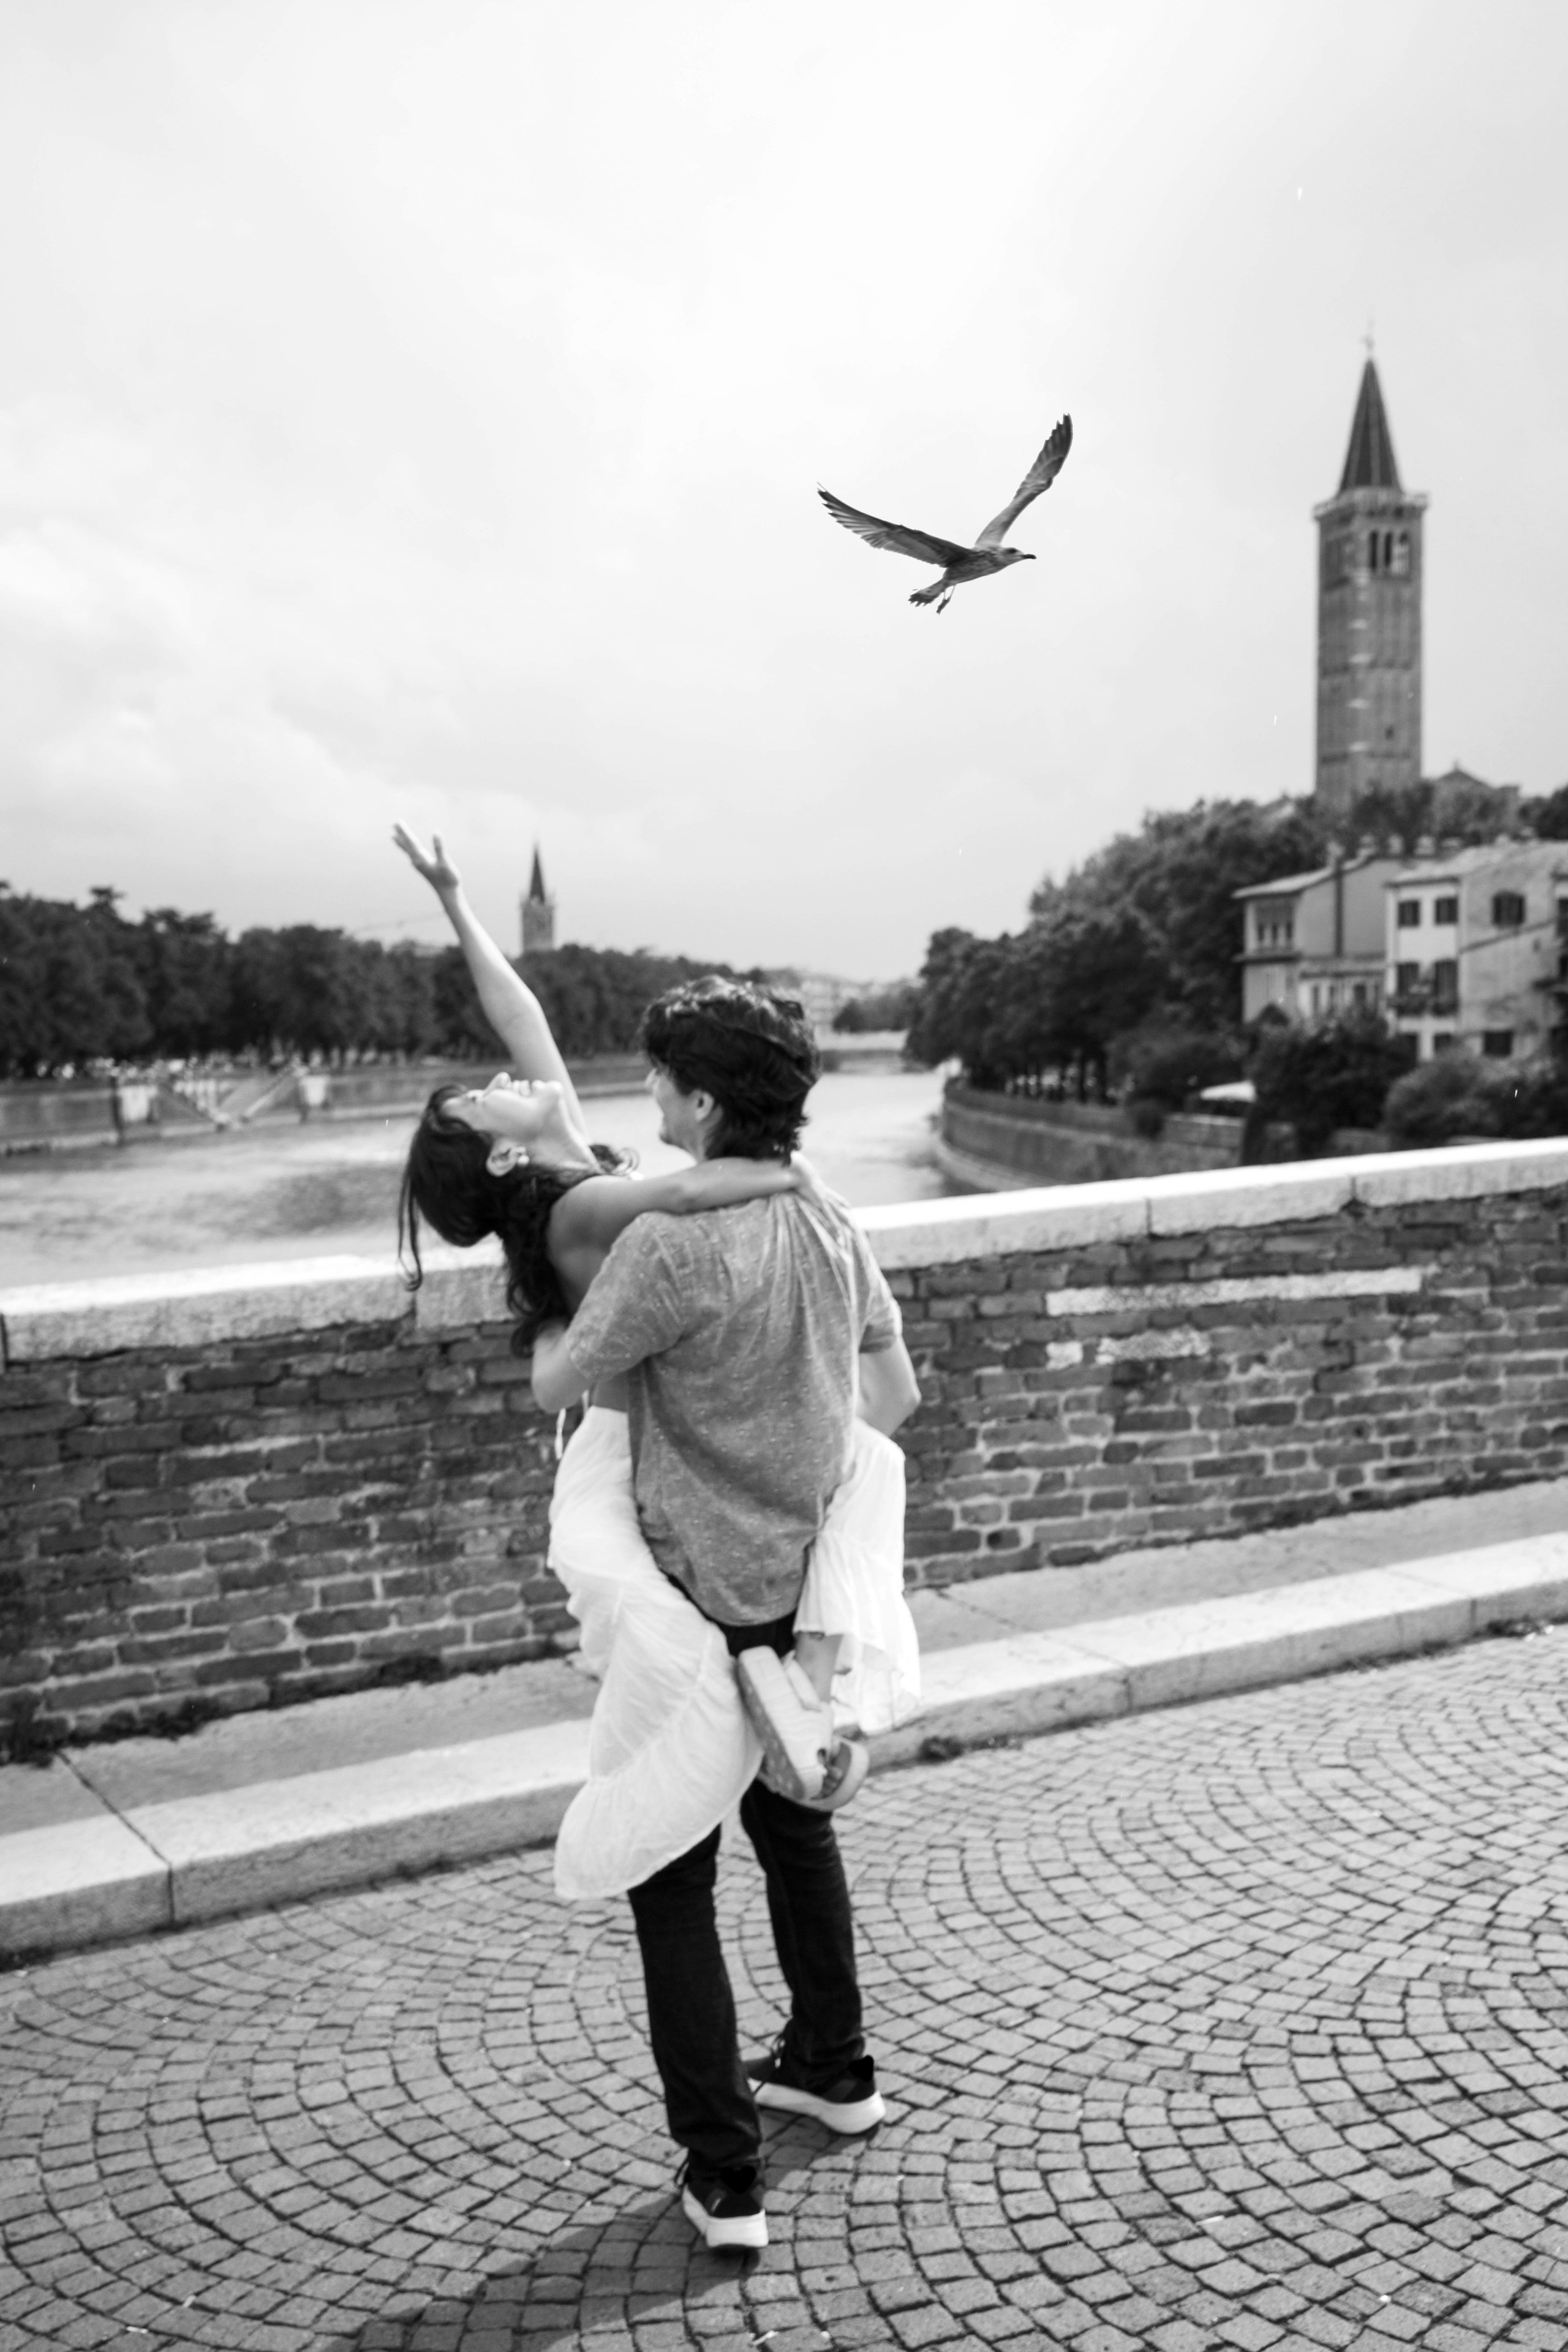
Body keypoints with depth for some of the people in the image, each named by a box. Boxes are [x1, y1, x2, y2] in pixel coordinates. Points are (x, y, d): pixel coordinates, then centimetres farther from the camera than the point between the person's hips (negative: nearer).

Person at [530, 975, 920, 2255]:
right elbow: (897, 1393, 9)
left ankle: (724, 2175, 14)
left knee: (675, 1887, 7)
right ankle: (833, 2065, 44)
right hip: (809, 1590, 7)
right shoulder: (836, 1230, -1)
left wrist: (555, 1328, 11)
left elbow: (556, 1383, -11)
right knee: (796, 1823, 26)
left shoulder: (669, 1244, -23)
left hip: (699, 1604, -7)